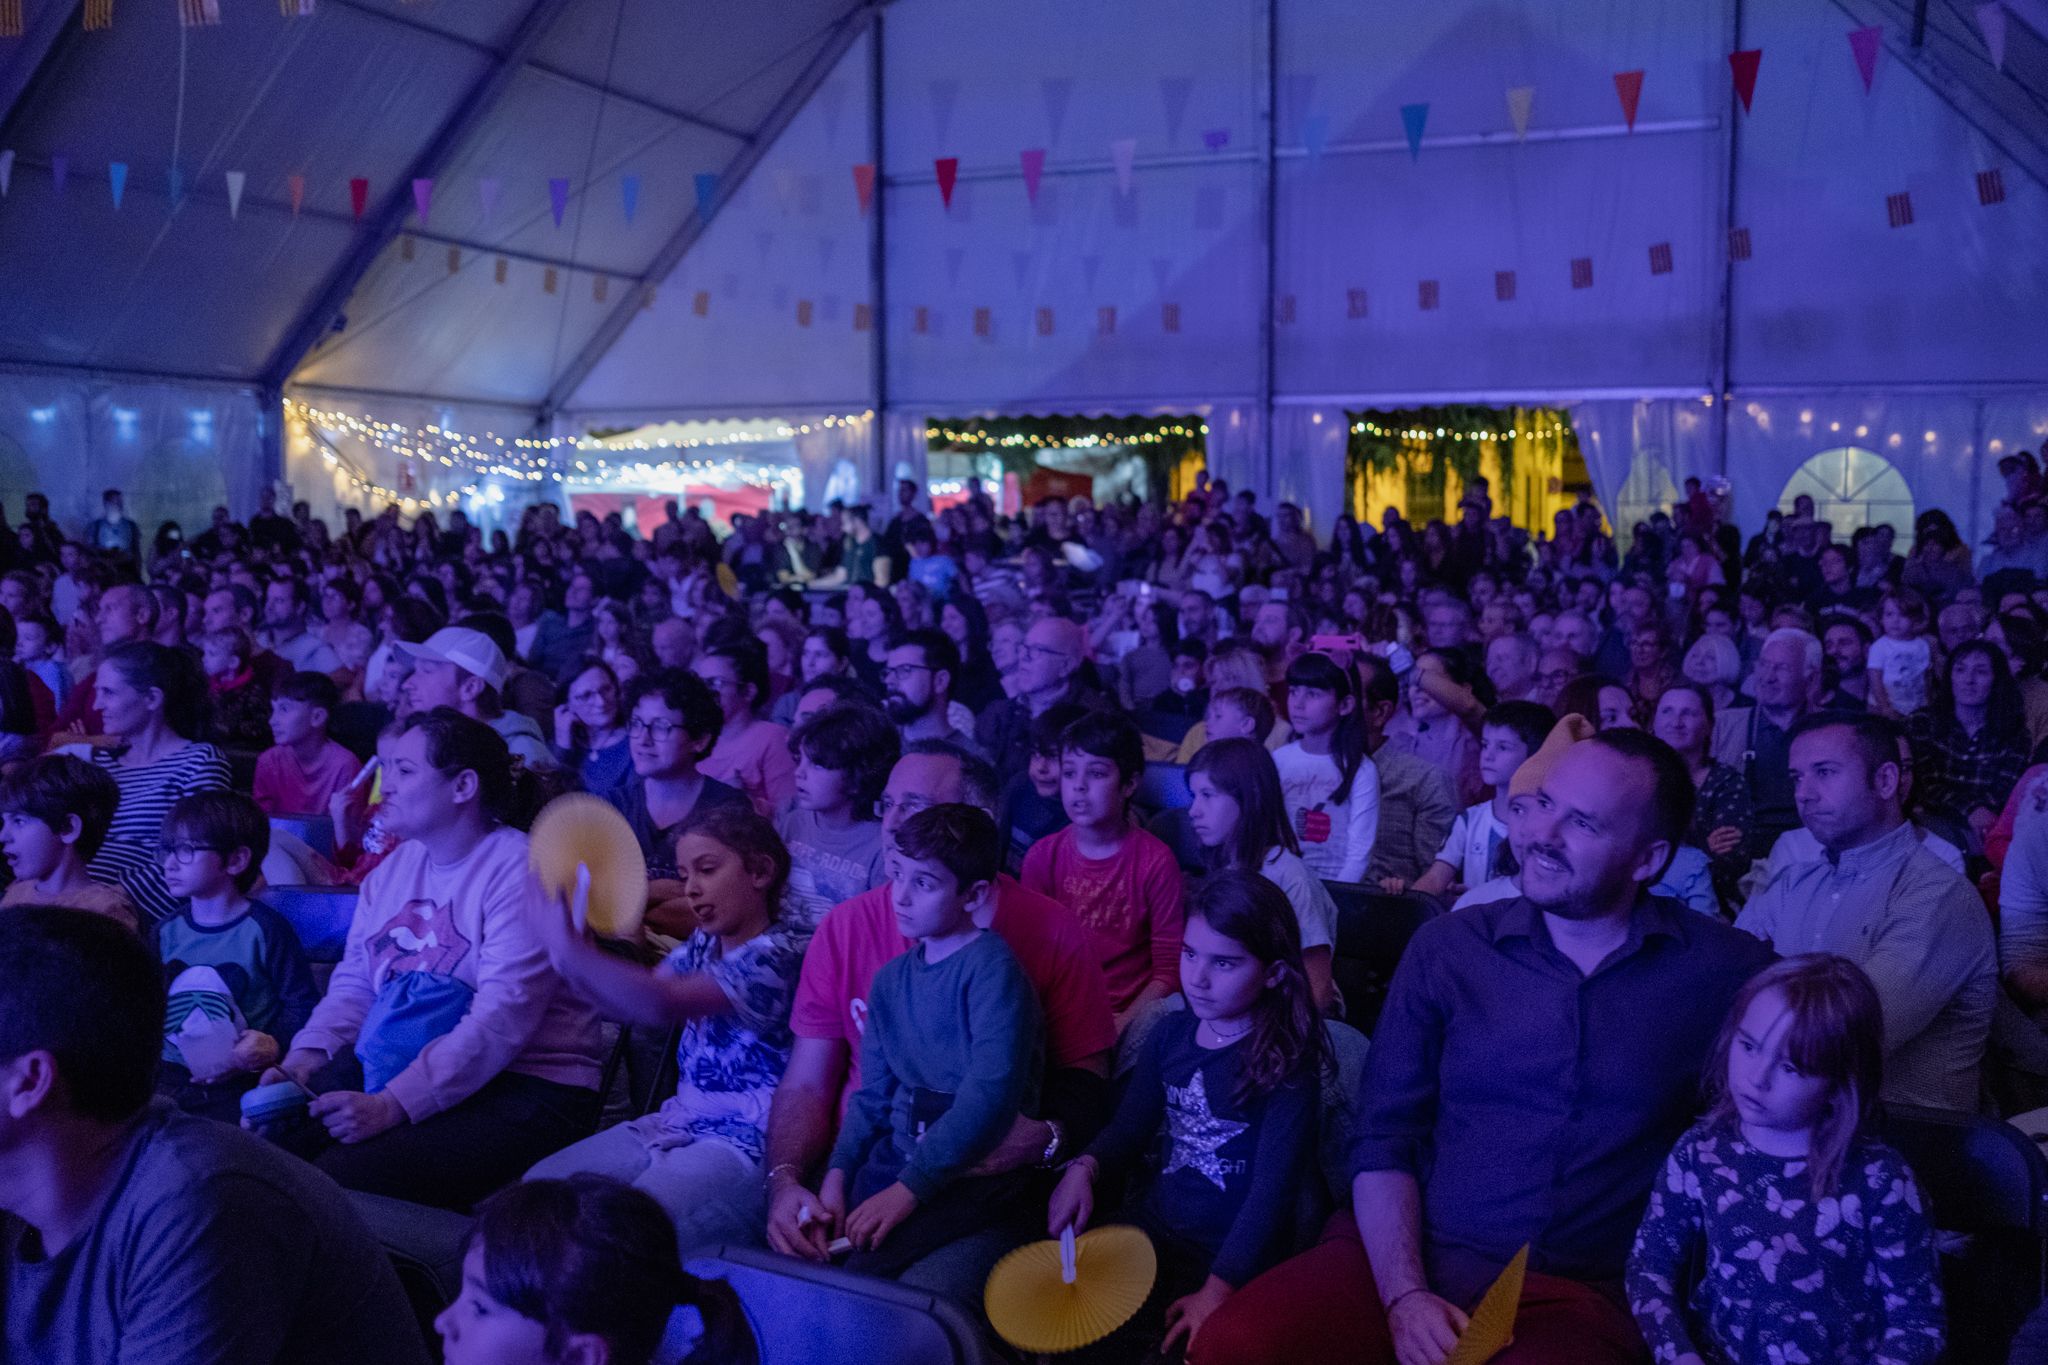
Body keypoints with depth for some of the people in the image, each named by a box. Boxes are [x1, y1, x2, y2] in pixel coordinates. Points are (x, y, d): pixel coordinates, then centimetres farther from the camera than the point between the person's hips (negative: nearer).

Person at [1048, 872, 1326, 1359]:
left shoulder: (1286, 1064, -15)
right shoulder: (1170, 1033, 2)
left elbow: (1272, 1191, -18)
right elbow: (1130, 1127, 8)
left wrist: (1217, 1290, -26)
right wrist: (1084, 1168, -14)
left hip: (1229, 1256, -5)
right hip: (1148, 1229, 5)